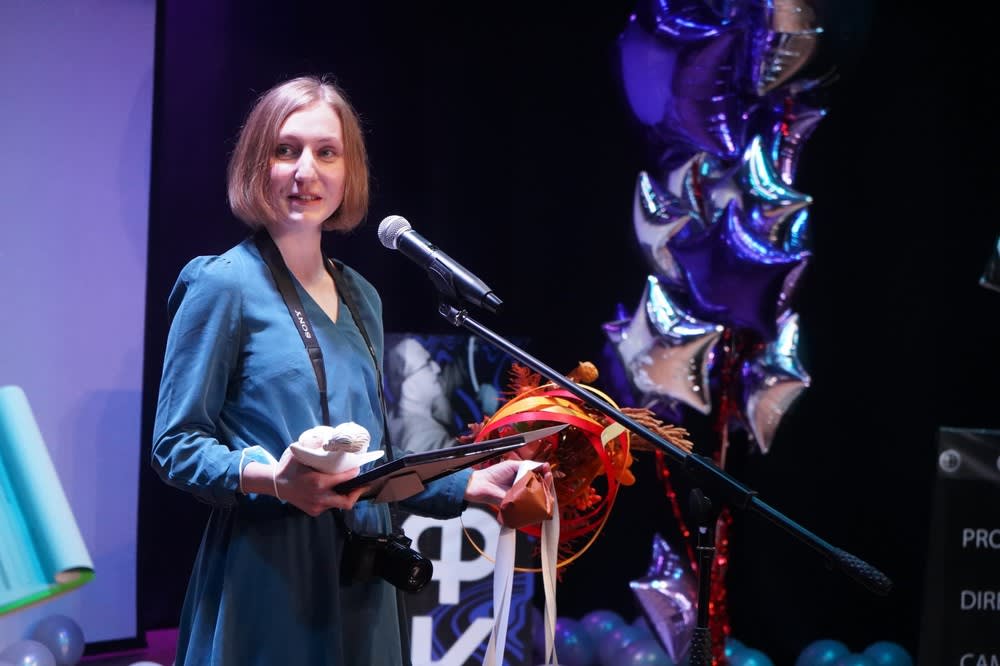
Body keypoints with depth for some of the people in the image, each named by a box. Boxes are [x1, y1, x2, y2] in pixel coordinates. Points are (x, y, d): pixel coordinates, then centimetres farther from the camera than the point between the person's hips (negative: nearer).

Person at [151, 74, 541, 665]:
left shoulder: (362, 298, 14)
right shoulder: (223, 284, -6)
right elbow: (175, 445, -8)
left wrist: (467, 484, 6)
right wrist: (269, 478, -24)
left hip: (361, 584, 6)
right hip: (267, 579, -6)